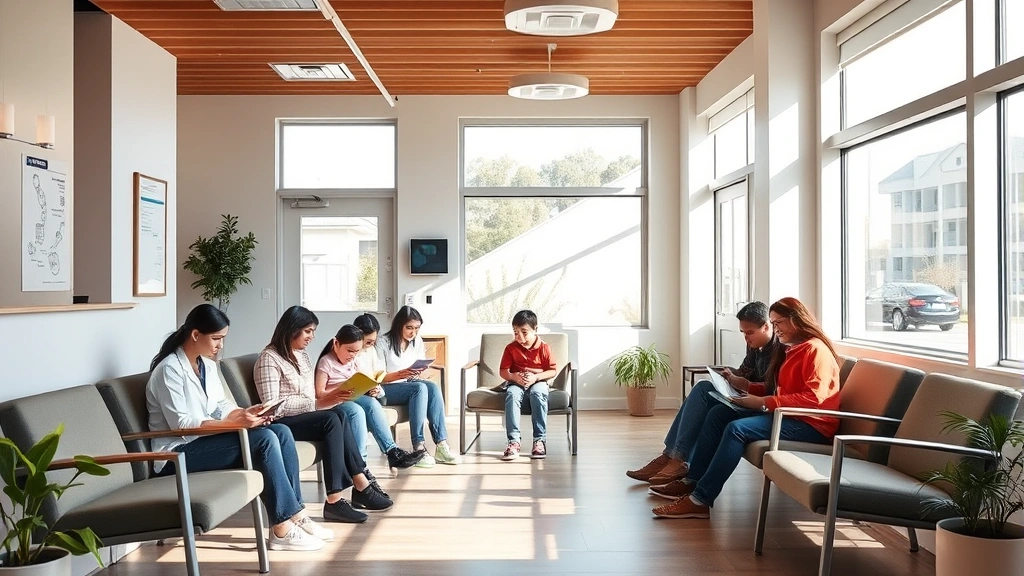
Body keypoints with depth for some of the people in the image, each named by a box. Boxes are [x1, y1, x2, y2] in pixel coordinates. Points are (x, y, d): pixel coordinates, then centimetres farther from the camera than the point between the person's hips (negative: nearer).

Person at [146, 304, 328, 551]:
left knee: (281, 432, -10)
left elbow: (221, 405, 12)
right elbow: (181, 425, -22)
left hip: (206, 438, 9)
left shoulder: (207, 364, 10)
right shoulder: (169, 369, -16)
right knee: (264, 439, -25)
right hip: (178, 453, -9)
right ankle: (282, 528, -20)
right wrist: (235, 423, -28)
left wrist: (245, 413, -10)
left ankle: (296, 514, -8)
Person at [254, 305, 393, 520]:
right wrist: (318, 402, -21)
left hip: (305, 417, 7)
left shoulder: (302, 356, 18)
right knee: (332, 420, -31)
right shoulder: (269, 358, -8)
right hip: (281, 423, -7)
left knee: (338, 417, -24)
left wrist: (328, 399, -6)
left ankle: (361, 487, -27)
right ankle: (362, 485, -29)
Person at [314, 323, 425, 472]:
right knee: (357, 411, -36)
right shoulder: (326, 362, -6)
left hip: (352, 398, 6)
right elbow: (319, 393, -11)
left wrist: (369, 388, -5)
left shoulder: (352, 361, 16)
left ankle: (392, 451, -31)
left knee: (372, 403, -25)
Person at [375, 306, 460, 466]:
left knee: (433, 387, -28)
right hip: (388, 389, -5)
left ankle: (441, 445, -34)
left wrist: (419, 372, -14)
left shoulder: (417, 341, 9)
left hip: (411, 384, 5)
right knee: (420, 388, -34)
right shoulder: (383, 342, -8)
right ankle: (418, 447, -38)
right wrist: (400, 374, -28)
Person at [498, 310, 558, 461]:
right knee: (512, 394, -34)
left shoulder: (544, 347, -4)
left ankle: (539, 439, -30)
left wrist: (535, 377, -17)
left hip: (537, 381, -1)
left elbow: (553, 371, -2)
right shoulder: (511, 348, -1)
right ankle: (514, 441, -37)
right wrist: (514, 377, -20)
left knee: (538, 393, -36)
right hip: (516, 382, 1)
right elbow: (503, 371, 1)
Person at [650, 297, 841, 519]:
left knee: (737, 429, -28)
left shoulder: (815, 349, -11)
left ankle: (701, 500, -30)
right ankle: (692, 480, -10)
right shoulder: (788, 349, 20)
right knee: (719, 413, -4)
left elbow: (813, 397, -22)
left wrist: (764, 403, -25)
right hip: (784, 415, 10)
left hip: (810, 424, -10)